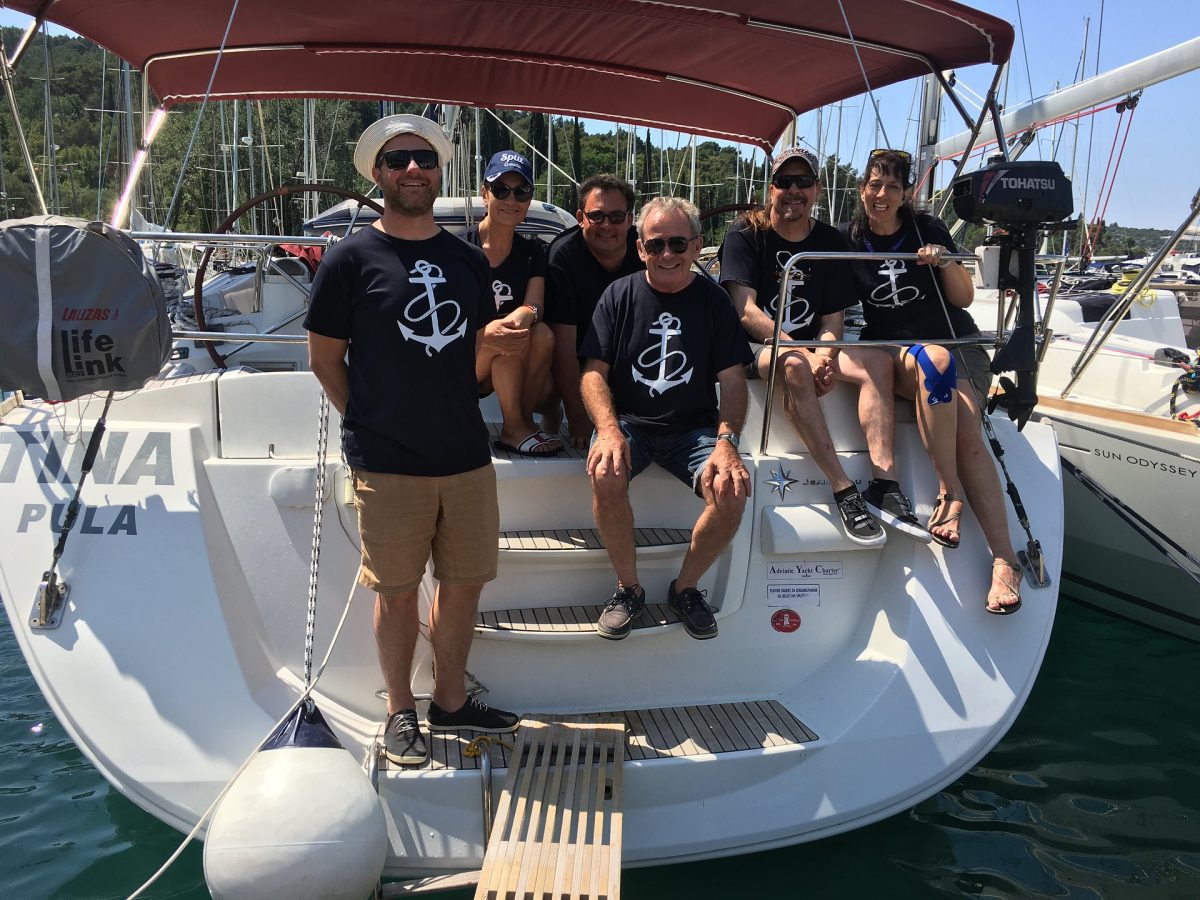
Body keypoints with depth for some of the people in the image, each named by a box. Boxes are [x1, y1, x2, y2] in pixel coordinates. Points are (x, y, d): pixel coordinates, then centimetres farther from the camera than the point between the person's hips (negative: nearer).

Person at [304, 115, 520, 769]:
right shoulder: (351, 258, -4)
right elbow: (324, 359, 0)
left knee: (464, 583, 12)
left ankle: (450, 702, 30)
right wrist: (370, 423, -1)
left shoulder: (468, 261, 10)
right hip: (387, 464, -4)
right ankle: (400, 712, 25)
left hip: (467, 455, 5)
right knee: (397, 591, 6)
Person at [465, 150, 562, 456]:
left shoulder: (532, 252, 6)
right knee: (514, 337, -31)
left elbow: (535, 305, -10)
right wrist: (485, 333, -40)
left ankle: (524, 419, -14)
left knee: (542, 335, -27)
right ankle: (514, 428, -19)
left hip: (511, 372, 4)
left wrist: (526, 314, -37)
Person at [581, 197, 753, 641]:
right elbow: (594, 372, -2)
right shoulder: (619, 295, 3)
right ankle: (629, 588, -8)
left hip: (694, 426, 1)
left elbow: (732, 379, 0)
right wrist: (609, 431, -23)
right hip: (628, 421, -1)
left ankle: (685, 587, 2)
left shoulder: (712, 299, 4)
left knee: (732, 492, -26)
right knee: (606, 475, -33)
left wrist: (726, 442, -20)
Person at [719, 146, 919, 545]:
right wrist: (799, 351, -26)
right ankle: (843, 490, -36)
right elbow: (745, 311, -16)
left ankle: (884, 486, -27)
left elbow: (832, 317, 4)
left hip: (809, 345, 5)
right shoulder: (746, 234, -5)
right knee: (795, 365, -37)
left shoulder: (830, 241, 9)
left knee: (877, 361, -19)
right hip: (753, 348, -5)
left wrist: (824, 356, -18)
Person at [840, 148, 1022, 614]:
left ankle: (1004, 559, -31)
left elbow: (964, 299, 7)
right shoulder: (849, 240, 6)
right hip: (893, 352, 0)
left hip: (959, 345, 1)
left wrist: (945, 263, -12)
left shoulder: (929, 230, 5)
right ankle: (950, 491, -33)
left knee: (967, 432, -27)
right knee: (933, 358, -38)